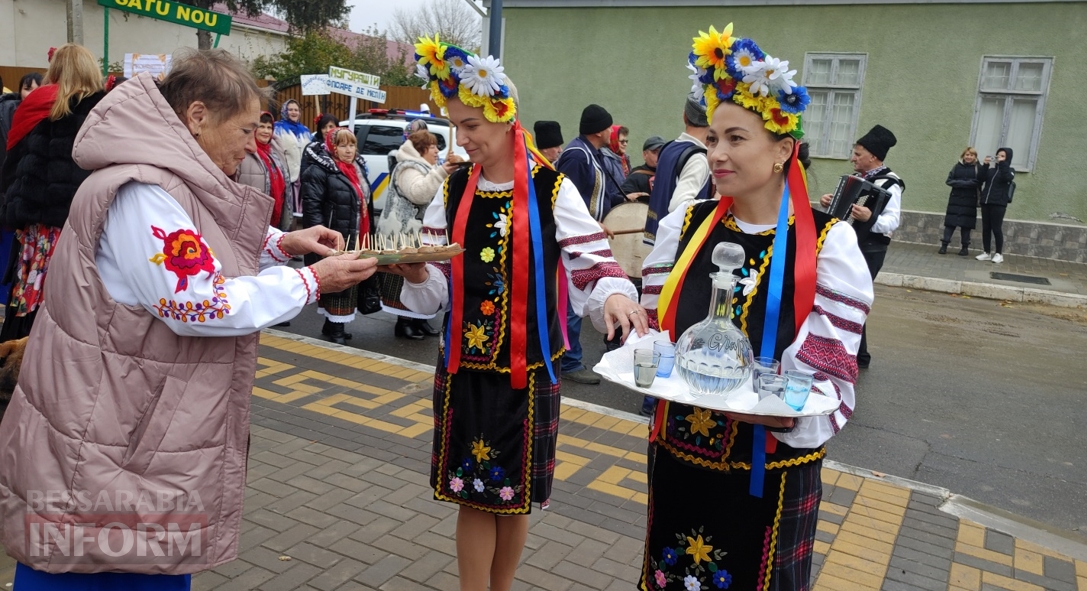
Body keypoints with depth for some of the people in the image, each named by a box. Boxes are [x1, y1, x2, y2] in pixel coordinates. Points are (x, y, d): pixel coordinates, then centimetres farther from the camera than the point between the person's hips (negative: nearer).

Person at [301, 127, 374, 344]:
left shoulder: (358, 169, 16)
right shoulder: (319, 172, -10)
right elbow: (311, 208, -16)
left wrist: (366, 235, 21)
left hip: (356, 240, 8)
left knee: (350, 284, 13)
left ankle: (332, 324, 25)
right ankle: (335, 328, 5)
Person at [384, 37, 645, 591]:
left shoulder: (552, 190, -7)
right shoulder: (454, 190, 4)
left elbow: (592, 263, -8)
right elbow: (436, 292, 4)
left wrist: (613, 292, -30)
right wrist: (416, 274, -18)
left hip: (526, 369, -2)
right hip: (463, 366, 3)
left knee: (514, 495, 11)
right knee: (472, 493, 9)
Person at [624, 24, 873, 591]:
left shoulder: (827, 242, -12)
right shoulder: (685, 225, -1)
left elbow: (831, 379, -13)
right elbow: (652, 328, 8)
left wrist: (773, 408, -30)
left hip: (769, 473, -3)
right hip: (678, 457, 4)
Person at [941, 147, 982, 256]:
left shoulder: (978, 169, 0)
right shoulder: (957, 166, 6)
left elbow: (978, 183, -10)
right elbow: (949, 181, 0)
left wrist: (960, 183, -15)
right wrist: (967, 183, -11)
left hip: (969, 201, -2)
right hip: (955, 199, 2)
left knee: (966, 224, 1)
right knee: (950, 222, -1)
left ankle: (965, 247, 10)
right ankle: (944, 245, 2)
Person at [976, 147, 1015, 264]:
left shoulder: (1009, 170, 6)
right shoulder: (991, 169, 16)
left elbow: (1007, 178, -16)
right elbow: (981, 178, 1)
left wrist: (1002, 164, -12)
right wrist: (985, 165, -7)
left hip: (999, 204, -4)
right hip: (985, 202, 4)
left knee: (996, 228, -6)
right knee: (986, 228, 3)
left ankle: (998, 254, 1)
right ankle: (987, 253, 8)